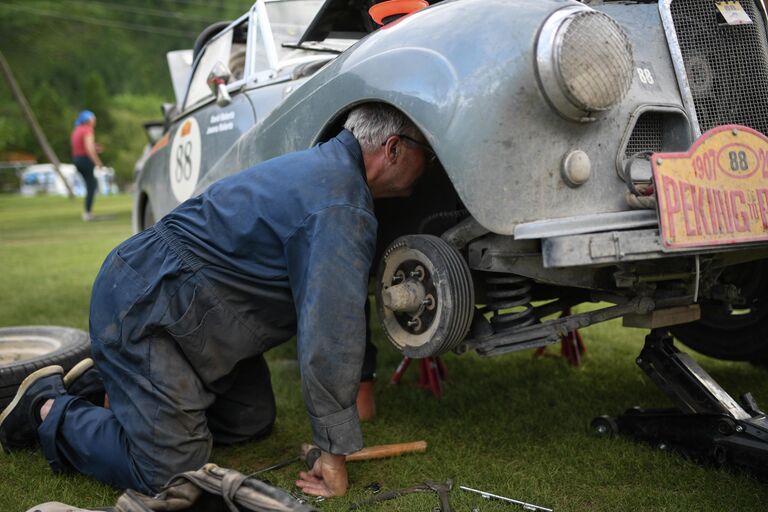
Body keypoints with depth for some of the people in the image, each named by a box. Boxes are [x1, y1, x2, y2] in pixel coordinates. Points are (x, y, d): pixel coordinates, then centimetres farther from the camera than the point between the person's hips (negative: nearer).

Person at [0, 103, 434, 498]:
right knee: (171, 470, -14)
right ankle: (49, 407, 6)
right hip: (142, 308, -11)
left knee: (253, 423, 15)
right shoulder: (341, 204, -23)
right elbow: (332, 331, -25)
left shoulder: (326, 166, 10)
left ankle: (110, 376, 23)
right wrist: (334, 459, -18)